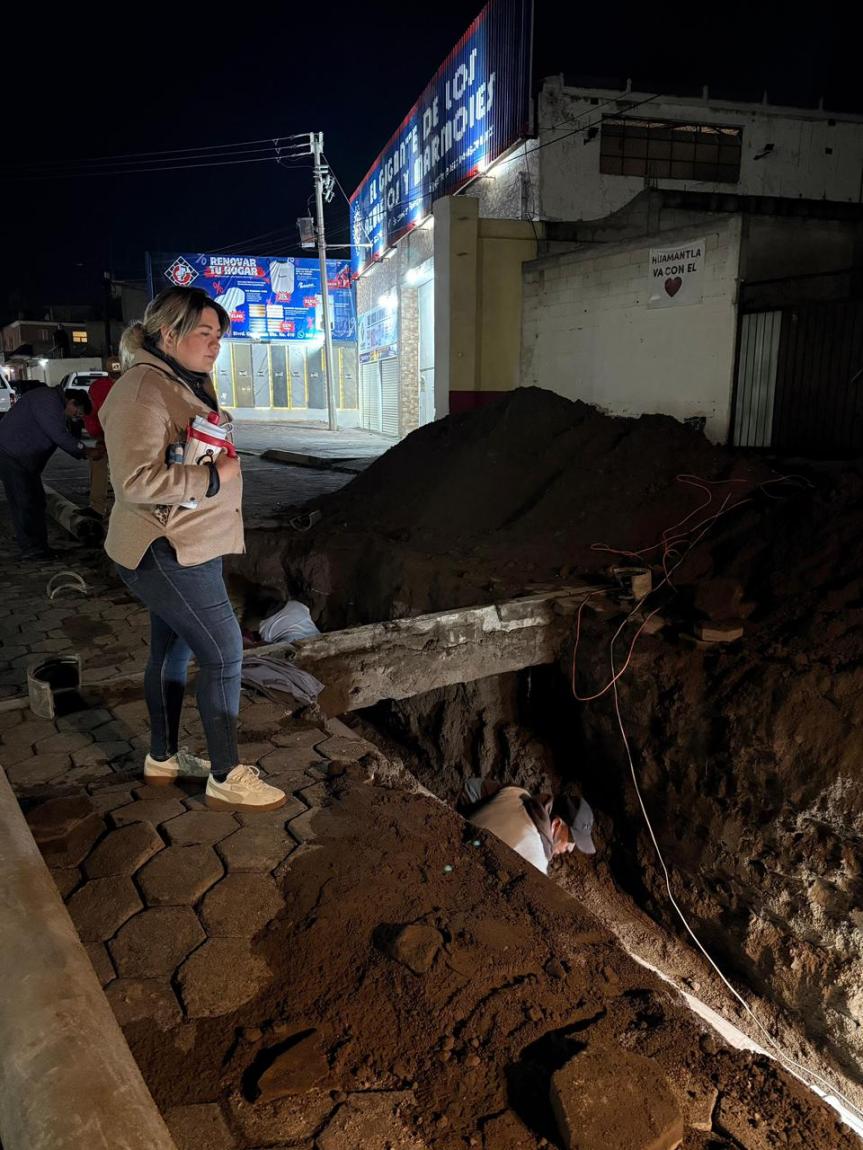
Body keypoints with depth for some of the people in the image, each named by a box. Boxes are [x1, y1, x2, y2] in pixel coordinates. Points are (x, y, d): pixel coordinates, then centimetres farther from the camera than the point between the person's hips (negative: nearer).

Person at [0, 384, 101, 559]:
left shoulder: (56, 405, 15)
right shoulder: (48, 400, -19)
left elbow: (64, 436, 15)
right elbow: (59, 436, -24)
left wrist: (86, 453, 3)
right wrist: (86, 451, -15)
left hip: (24, 458, 10)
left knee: (36, 501, 11)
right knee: (26, 503, -6)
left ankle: (38, 546, 17)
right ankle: (32, 549, 1)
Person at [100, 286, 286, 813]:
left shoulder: (187, 384, 14)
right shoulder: (142, 390, -19)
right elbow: (137, 479, -28)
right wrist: (214, 477, -23)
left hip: (184, 550, 10)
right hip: (168, 553, -10)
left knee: (173, 650, 18)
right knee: (225, 655, -7)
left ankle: (164, 757, 33)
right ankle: (226, 777, 7)